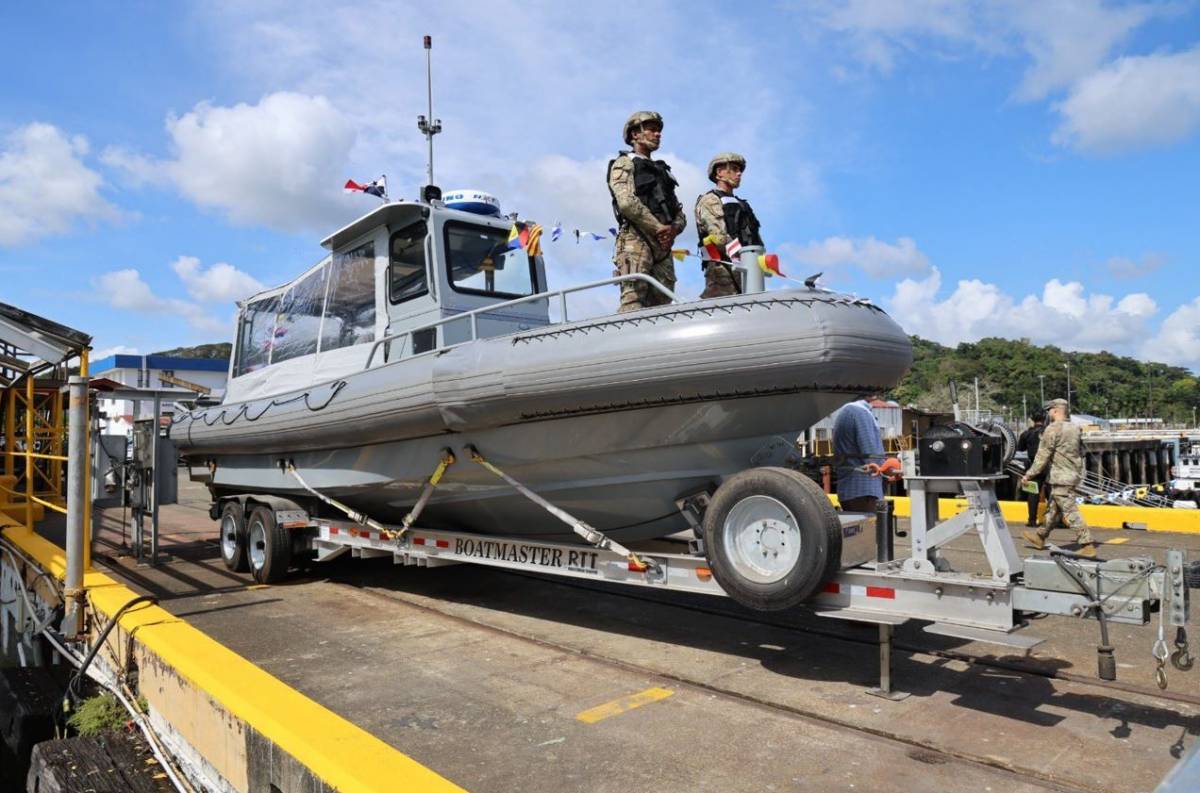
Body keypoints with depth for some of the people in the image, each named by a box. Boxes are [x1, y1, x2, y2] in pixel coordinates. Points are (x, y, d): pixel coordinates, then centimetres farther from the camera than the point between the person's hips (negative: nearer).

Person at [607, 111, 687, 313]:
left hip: (663, 246, 7)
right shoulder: (624, 163, 9)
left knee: (662, 302, -2)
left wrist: (673, 228, -1)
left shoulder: (662, 170, 30)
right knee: (634, 301, -19)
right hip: (636, 240, -7)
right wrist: (659, 228, -11)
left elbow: (680, 213, 23)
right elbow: (627, 202, -10)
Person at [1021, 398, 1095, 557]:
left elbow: (1042, 457, -16)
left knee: (1070, 512, -5)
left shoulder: (1053, 429, -16)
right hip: (1074, 475, 9)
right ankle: (1040, 537, 28)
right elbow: (1081, 453, 19)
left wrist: (1029, 475, -10)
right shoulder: (1075, 429, 10)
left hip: (1061, 478, -9)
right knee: (1052, 508, 17)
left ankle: (1087, 546, -5)